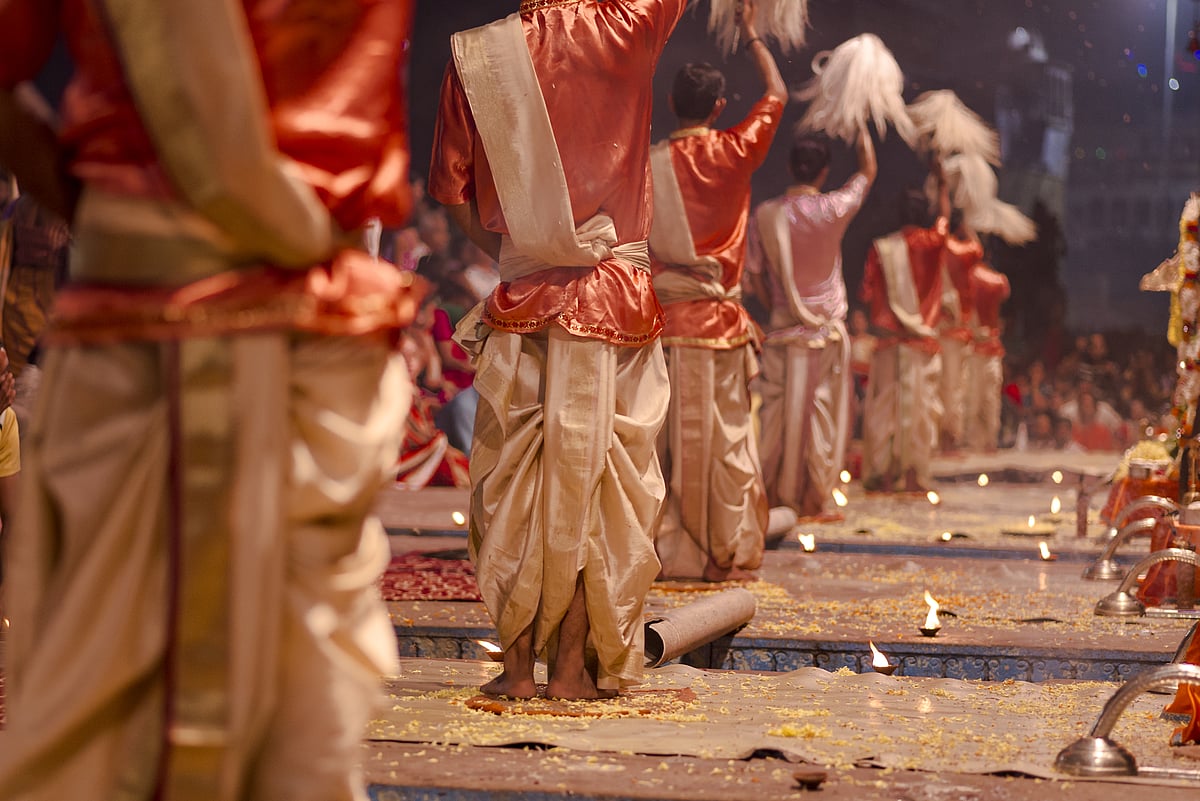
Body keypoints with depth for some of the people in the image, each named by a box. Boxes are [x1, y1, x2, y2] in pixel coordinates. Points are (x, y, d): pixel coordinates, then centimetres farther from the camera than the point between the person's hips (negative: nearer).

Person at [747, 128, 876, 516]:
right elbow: (868, 172, 10)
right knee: (821, 411, 3)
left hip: (782, 326, 2)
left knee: (778, 411, 7)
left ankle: (775, 495, 10)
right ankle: (812, 501, 5)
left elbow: (755, 273, 3)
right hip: (827, 328, -2)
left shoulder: (765, 215, -3)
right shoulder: (832, 208, -8)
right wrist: (863, 136, 24)